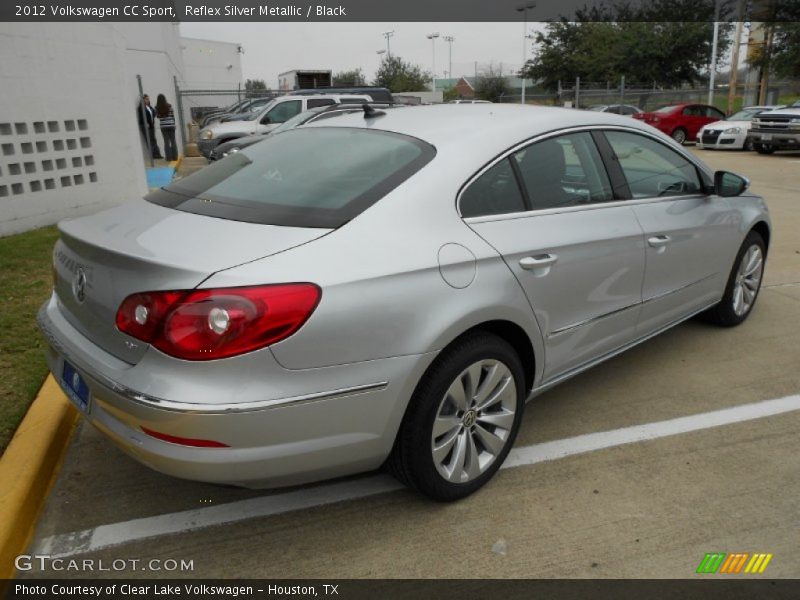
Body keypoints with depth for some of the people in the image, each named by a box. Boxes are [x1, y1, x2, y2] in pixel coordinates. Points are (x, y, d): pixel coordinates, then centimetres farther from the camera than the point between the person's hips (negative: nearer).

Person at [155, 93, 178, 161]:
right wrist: (174, 124, 9)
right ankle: (175, 157, 8)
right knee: (173, 141, 7)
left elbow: (158, 116, 6)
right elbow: (173, 116, 0)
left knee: (166, 142, 4)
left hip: (163, 126, 0)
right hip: (171, 125, 0)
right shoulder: (169, 106, -5)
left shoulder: (157, 108, -5)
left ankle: (169, 157, 2)